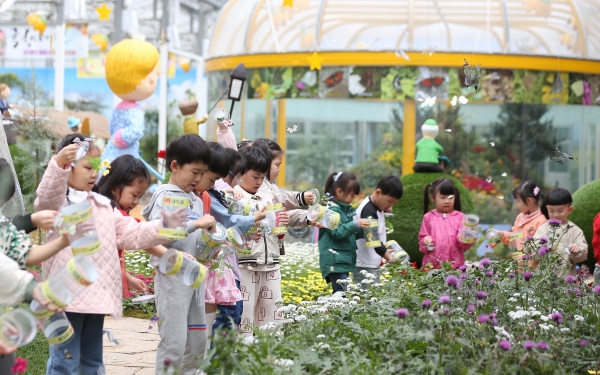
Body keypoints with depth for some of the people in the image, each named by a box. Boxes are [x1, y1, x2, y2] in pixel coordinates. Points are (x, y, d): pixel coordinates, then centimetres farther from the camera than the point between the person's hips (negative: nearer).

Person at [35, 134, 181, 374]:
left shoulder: (103, 206, 18)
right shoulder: (58, 201, -5)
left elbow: (132, 235, 17)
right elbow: (46, 198, -29)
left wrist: (166, 227, 3)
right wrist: (58, 163, -45)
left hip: (97, 295, 8)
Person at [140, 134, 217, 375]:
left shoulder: (196, 200, 15)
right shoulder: (165, 196, -9)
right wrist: (196, 224, -23)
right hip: (172, 276, -8)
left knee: (197, 341, 13)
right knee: (174, 342, -7)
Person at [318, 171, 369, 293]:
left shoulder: (347, 209, 18)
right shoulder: (331, 210, -11)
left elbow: (353, 234, 23)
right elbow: (338, 232, -20)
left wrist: (363, 229, 6)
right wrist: (355, 224, -26)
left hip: (345, 260, 10)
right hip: (335, 261, -10)